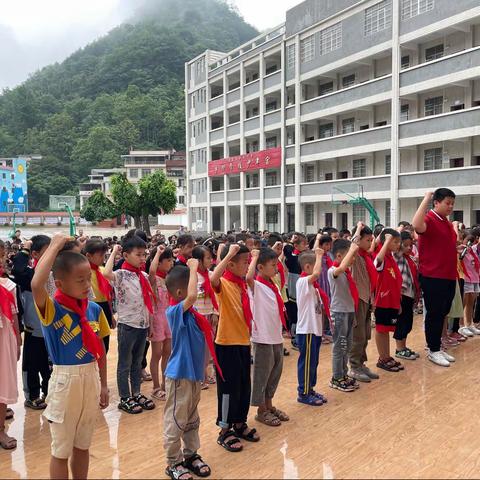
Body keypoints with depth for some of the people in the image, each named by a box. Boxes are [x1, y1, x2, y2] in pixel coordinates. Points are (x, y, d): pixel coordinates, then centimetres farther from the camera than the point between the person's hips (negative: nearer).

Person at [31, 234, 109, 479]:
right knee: (61, 450, 12)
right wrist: (55, 246, -30)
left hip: (91, 378, 5)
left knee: (82, 445, 21)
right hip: (65, 380, -4)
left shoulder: (94, 309, -2)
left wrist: (103, 384, 10)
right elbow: (36, 285, -39)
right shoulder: (52, 309, -17)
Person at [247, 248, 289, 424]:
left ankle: (269, 406, 33)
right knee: (261, 375, 6)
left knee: (274, 374, 18)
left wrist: (281, 329, 16)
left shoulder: (274, 286, 9)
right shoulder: (256, 285, -14)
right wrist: (255, 256, -25)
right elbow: (249, 277, -39)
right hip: (263, 338, -8)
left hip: (277, 337, 8)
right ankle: (261, 411, 20)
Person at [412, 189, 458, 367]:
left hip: (449, 277, 9)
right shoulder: (429, 220, -12)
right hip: (433, 277, -9)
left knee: (442, 313, 15)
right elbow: (417, 226, -38)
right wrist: (426, 200, -29)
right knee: (434, 314, 1)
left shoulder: (448, 223, 14)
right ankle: (433, 351, 13)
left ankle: (437, 347, 27)